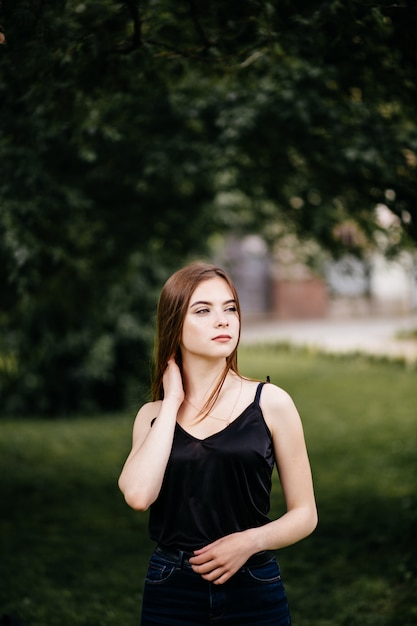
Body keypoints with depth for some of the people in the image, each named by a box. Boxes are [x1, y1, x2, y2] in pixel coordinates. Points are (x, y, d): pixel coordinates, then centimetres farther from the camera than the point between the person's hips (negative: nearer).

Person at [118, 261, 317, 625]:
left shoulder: (271, 403, -3)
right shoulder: (153, 415, 3)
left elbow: (305, 514, 1)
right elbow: (139, 495, -16)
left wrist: (251, 541, -17)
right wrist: (172, 401, -8)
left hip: (254, 592, -1)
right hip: (171, 594, 1)